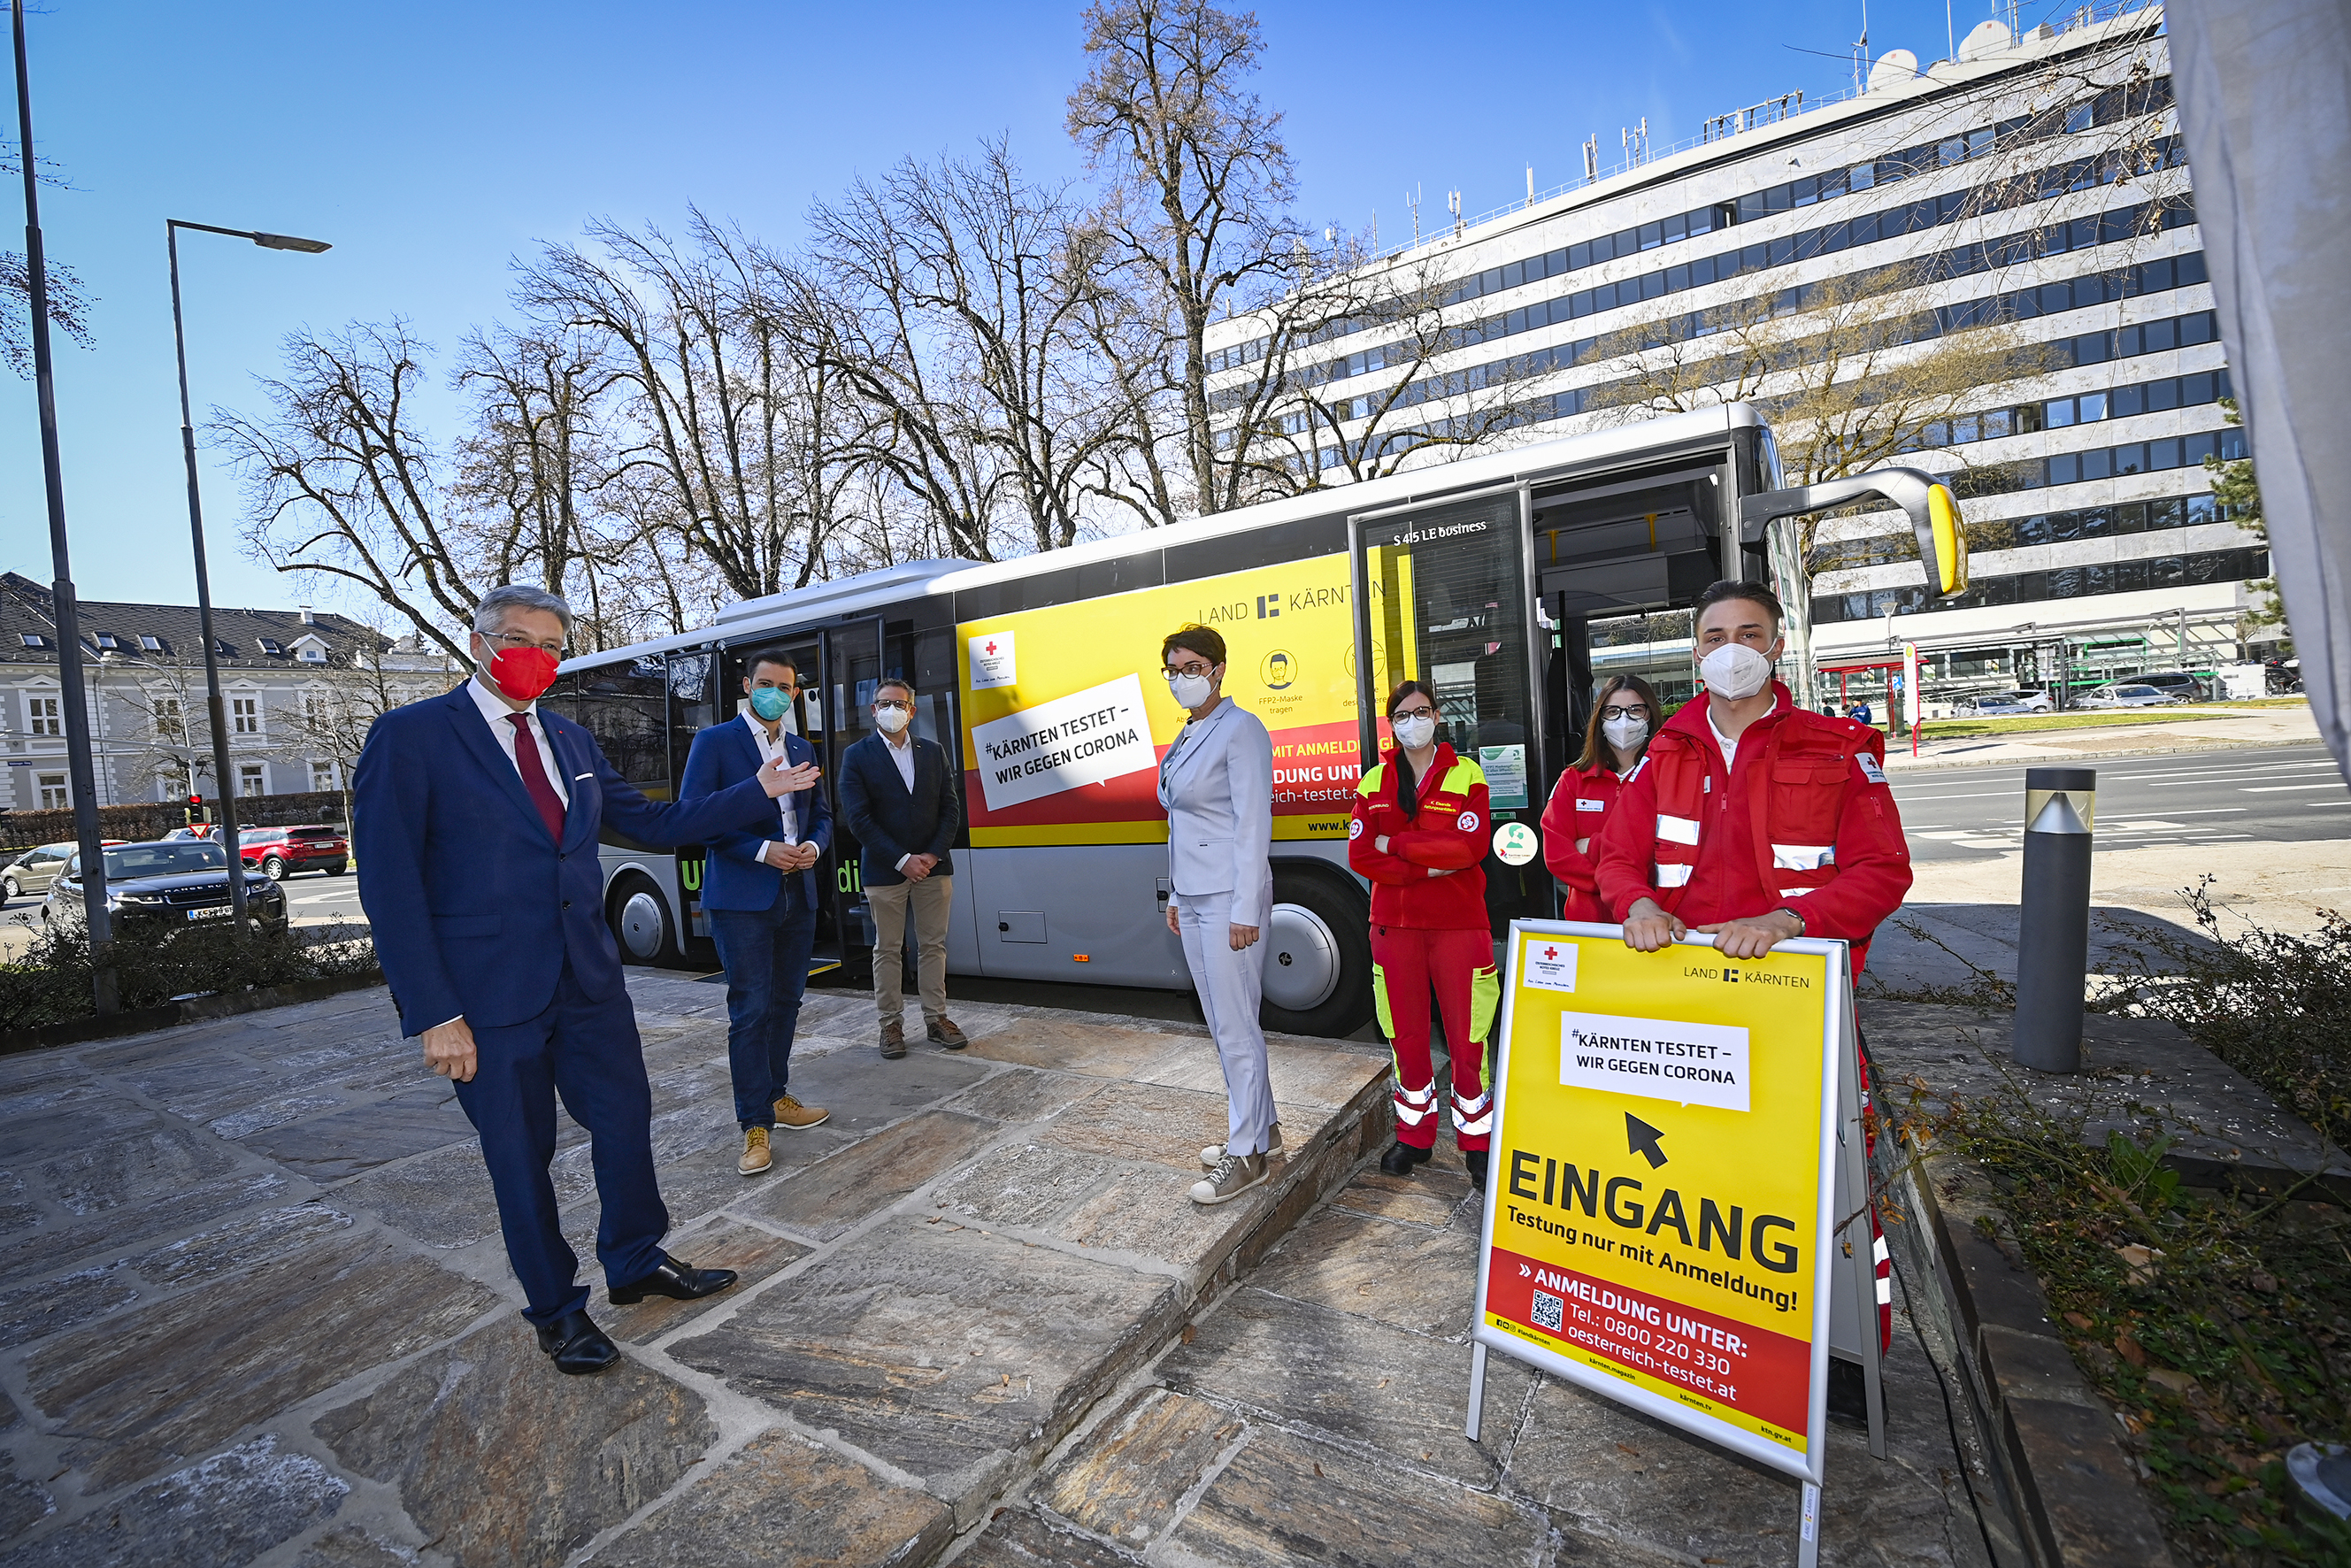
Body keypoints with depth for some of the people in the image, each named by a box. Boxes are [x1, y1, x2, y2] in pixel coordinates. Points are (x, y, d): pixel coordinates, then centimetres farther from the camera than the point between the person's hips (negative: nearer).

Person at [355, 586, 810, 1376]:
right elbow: (389, 886, -12)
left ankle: (636, 1264, 37)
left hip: (588, 978, 6)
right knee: (520, 1153, 10)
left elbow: (653, 821, 16)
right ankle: (555, 1307, 31)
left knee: (625, 1119, 14)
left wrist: (757, 792, 9)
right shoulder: (411, 737, -8)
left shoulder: (570, 740, 10)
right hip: (489, 996, -5)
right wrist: (434, 1015, -15)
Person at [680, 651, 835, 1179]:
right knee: (750, 1011, -3)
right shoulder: (714, 742, -3)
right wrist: (763, 851, -18)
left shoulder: (803, 749, 14)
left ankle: (776, 1097, 30)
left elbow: (821, 814, 19)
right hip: (741, 898, -6)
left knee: (785, 1002, 14)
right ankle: (755, 1126, 7)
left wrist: (814, 846, -4)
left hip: (797, 895, 6)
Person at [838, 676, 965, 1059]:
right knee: (887, 950, 7)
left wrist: (933, 855, -8)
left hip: (932, 866, 3)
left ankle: (936, 1018, 19)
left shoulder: (932, 751, 8)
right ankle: (891, 1024, 18)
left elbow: (950, 808, 6)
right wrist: (902, 860, -14)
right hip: (885, 870, -3)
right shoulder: (857, 756, -2)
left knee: (933, 945, 9)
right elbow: (858, 818, -9)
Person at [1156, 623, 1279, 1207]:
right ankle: (1258, 1126, 30)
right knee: (1222, 1024, 16)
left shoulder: (1240, 730, -11)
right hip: (1193, 897, 9)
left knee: (1236, 1028, -2)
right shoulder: (1186, 738, 15)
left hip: (1228, 899, -9)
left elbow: (1253, 825, -16)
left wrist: (1245, 911, -20)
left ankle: (1247, 1153, 10)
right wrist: (1176, 896, 18)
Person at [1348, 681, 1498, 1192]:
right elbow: (1360, 856, -4)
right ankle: (1414, 1136, 27)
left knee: (1467, 1039, 1)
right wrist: (1431, 866, -13)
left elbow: (1471, 847, -13)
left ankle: (1476, 1142, 19)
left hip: (1459, 923, -2)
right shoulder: (1374, 783, 8)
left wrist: (1395, 844, -12)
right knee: (1406, 1036, 11)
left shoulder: (1466, 775, 1)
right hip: (1394, 924, 3)